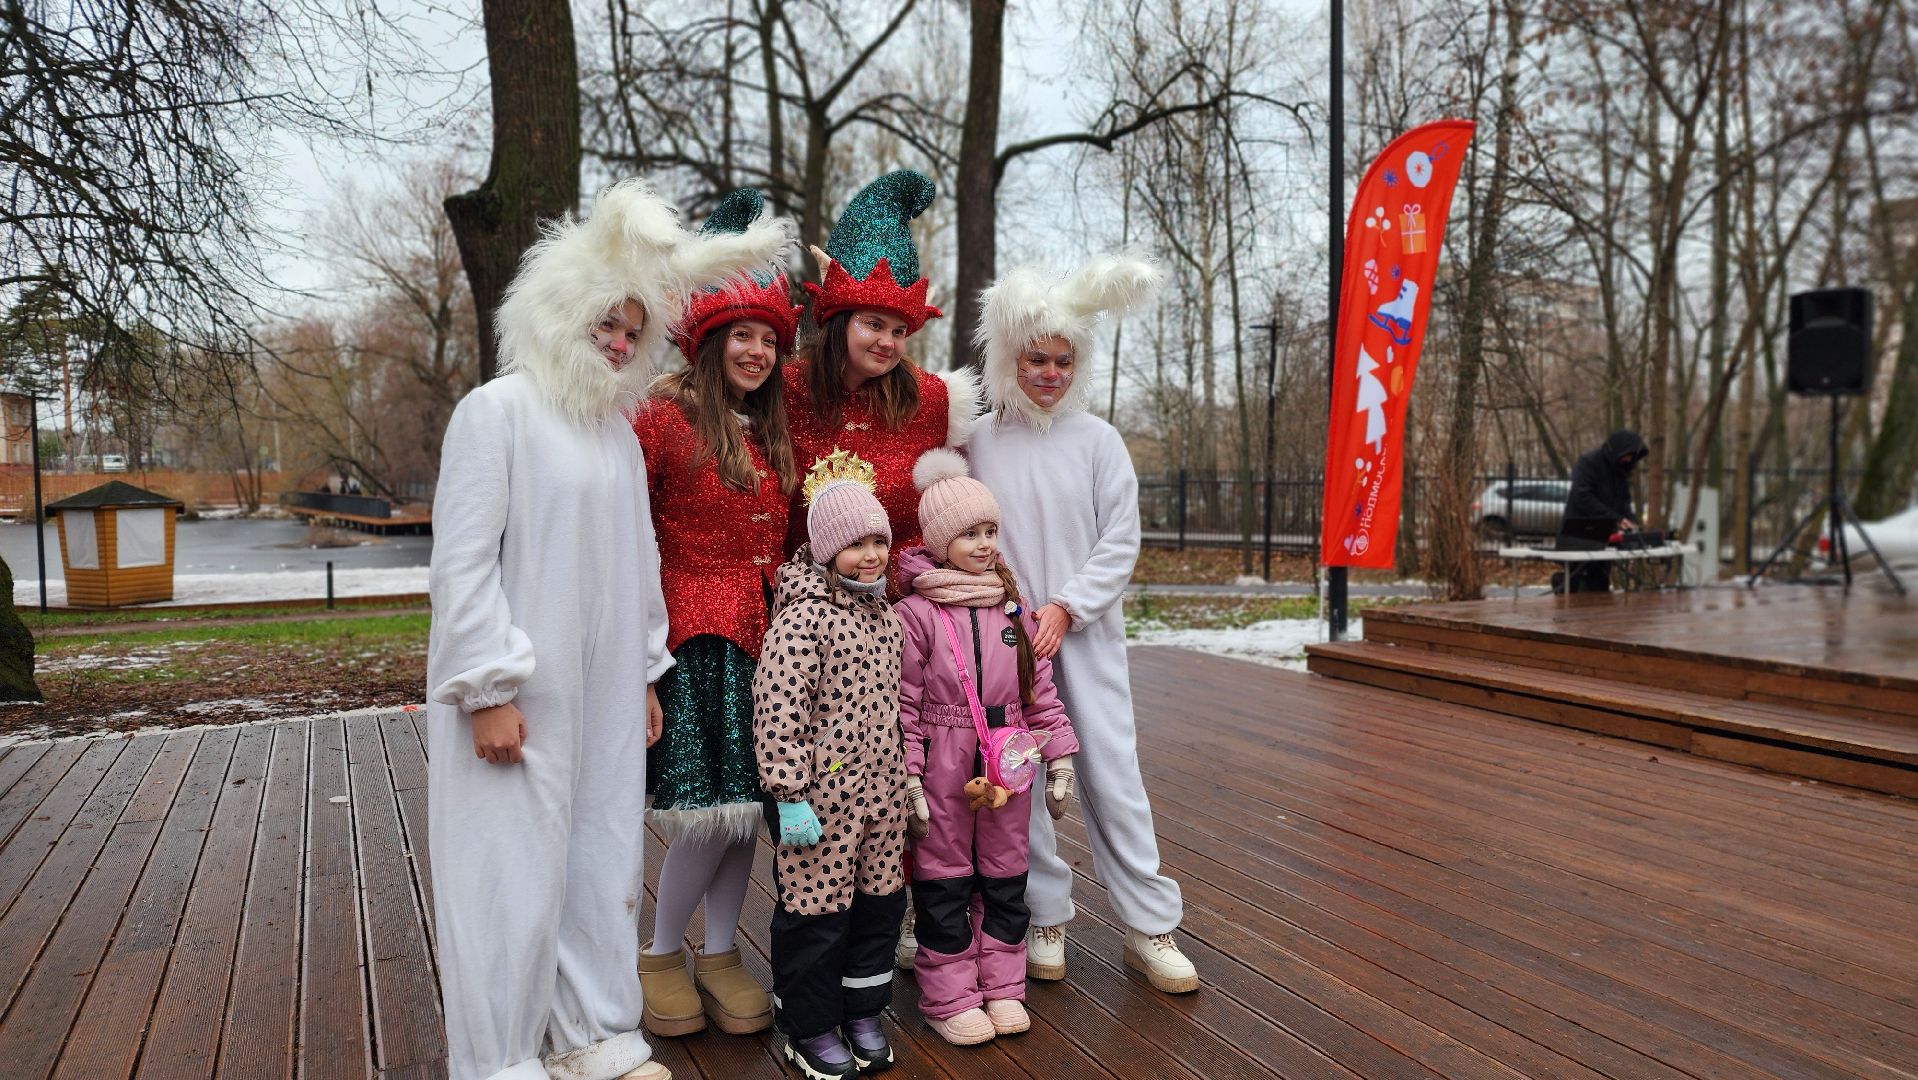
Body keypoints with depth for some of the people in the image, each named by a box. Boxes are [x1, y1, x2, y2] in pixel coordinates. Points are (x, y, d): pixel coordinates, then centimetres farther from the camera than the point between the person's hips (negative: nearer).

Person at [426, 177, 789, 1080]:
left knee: (603, 858, 13)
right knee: (515, 864, 2)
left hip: (604, 693, 7)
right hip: (521, 697, -7)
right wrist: (488, 689, -17)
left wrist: (646, 674, 15)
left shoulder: (618, 430, 12)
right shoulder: (497, 411, -9)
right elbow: (461, 562, -14)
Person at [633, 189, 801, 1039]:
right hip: (693, 635, -6)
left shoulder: (773, 435, 14)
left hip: (760, 633, 6)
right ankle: (660, 954, 19)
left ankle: (720, 954, 25)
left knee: (747, 805, 8)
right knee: (708, 811, -5)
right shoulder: (664, 418, -7)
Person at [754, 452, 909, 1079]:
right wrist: (789, 797, -19)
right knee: (816, 910, 5)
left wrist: (904, 778, 20)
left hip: (881, 790, 8)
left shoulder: (883, 614, 9)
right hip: (823, 794, -7)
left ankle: (863, 1014, 34)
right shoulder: (801, 618, -16)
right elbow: (776, 715, -19)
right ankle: (808, 1028, 24)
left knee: (880, 901, 16)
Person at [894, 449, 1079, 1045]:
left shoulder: (1014, 608, 6)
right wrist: (908, 780, -12)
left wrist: (1059, 758, 7)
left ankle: (1002, 986, 30)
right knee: (944, 881, 8)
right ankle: (949, 997, 22)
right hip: (943, 768, -4)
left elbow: (1040, 689, 9)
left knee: (1005, 877, 14)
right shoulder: (915, 615, -10)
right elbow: (903, 705, -10)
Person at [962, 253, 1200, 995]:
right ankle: (1045, 918, 23)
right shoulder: (977, 441, 2)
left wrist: (1064, 608, -11)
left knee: (1113, 774, 2)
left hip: (1085, 634, 0)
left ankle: (1149, 927, 15)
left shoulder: (1097, 440, 1)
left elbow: (1120, 543, -1)